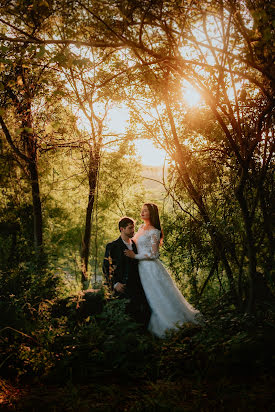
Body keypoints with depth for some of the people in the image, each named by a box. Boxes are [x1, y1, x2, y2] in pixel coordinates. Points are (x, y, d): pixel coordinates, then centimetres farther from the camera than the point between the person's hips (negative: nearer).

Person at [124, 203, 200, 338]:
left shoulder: (154, 232, -12)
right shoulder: (141, 227, 11)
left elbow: (153, 254, -17)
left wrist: (135, 256, -16)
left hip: (150, 268, -8)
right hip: (140, 267, 8)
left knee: (158, 296, -3)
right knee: (146, 298, 11)